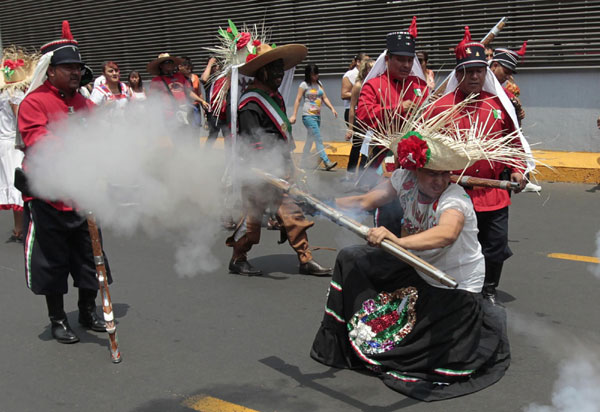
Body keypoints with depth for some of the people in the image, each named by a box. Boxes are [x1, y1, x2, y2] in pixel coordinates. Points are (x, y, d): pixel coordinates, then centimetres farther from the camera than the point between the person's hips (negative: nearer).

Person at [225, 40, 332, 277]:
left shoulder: (274, 97, 15)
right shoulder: (251, 102, -15)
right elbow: (253, 143, -20)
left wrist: (287, 167, 21)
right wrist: (264, 175, -23)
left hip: (279, 170, 9)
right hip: (260, 171, -9)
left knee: (292, 213, 6)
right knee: (253, 214, 2)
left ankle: (306, 260, 12)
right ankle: (237, 260, 18)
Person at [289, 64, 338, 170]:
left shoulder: (319, 84, 15)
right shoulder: (304, 85, -3)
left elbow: (324, 98, 15)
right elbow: (298, 100, -4)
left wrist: (332, 108, 0)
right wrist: (294, 115, -10)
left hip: (317, 115, 7)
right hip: (308, 116, -7)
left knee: (310, 139, 11)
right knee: (318, 139, -15)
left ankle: (303, 162, 18)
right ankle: (326, 162, -22)